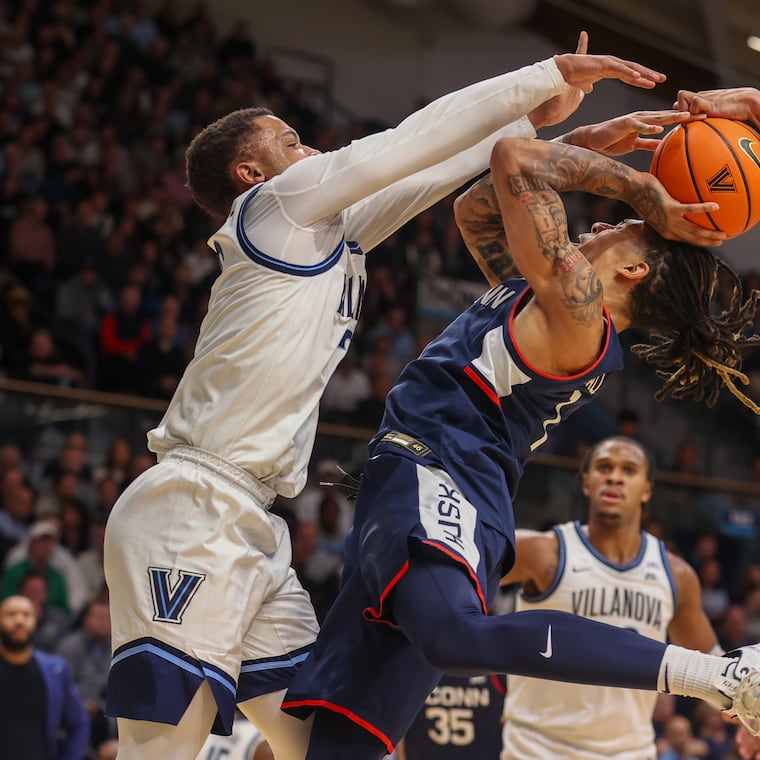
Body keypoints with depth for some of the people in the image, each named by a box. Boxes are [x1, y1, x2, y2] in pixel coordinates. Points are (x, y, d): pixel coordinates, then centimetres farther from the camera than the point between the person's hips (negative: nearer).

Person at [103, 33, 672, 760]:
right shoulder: (279, 203, -3)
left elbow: (426, 176, 28)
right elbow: (412, 140, -4)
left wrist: (531, 121, 23)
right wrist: (553, 73, 1)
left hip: (247, 529, 10)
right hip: (191, 514, -10)